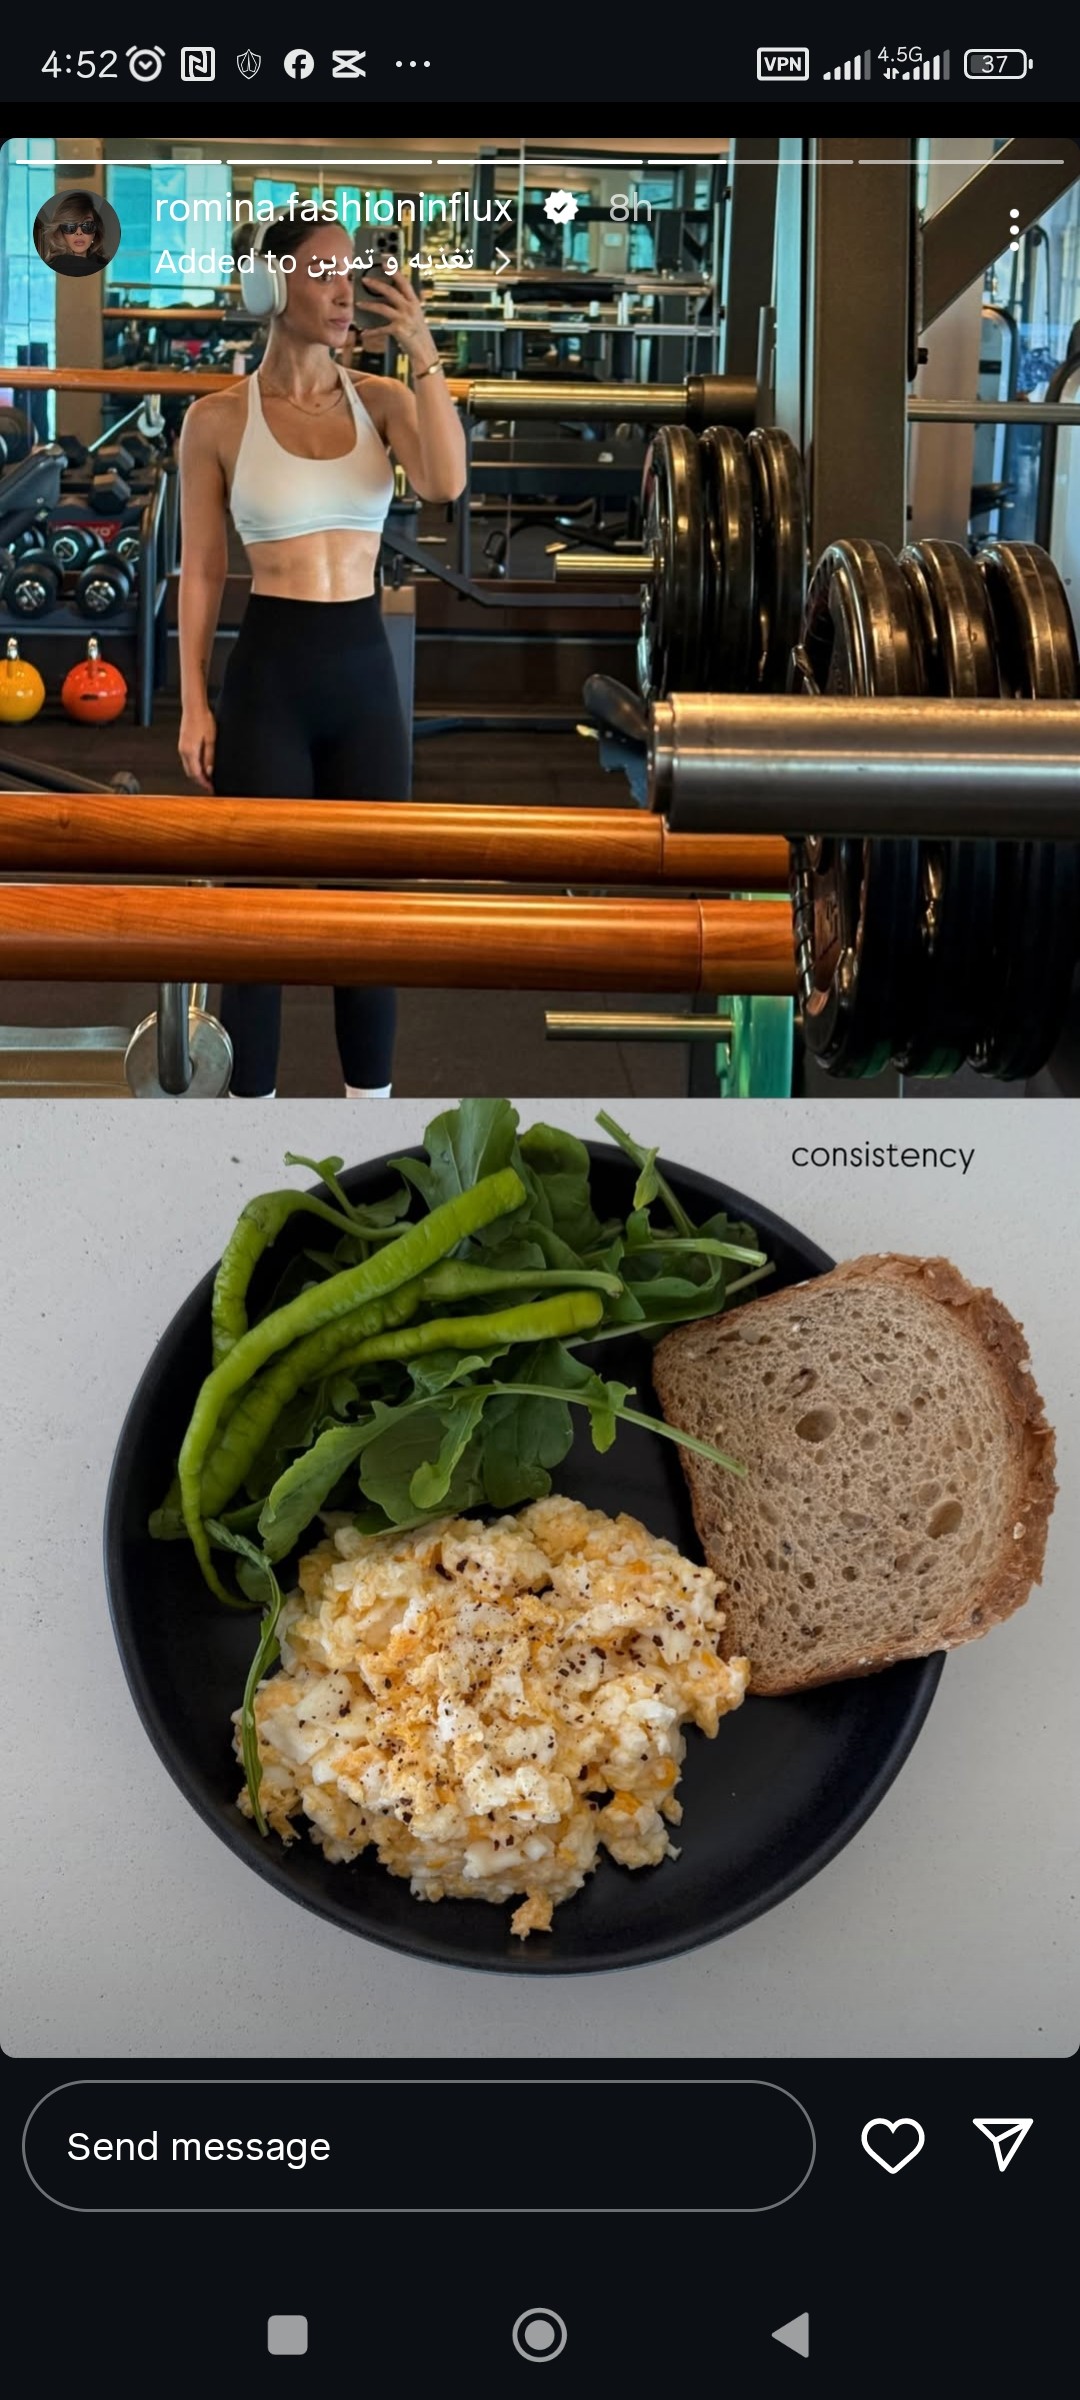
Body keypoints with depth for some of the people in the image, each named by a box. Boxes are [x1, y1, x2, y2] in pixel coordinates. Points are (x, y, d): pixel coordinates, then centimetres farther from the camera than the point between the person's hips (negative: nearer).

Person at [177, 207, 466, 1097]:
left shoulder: (380, 399, 4)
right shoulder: (218, 418, -3)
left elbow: (446, 485, -15)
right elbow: (200, 570, 0)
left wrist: (424, 356, -17)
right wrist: (194, 701, -3)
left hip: (364, 669, 3)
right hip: (268, 671, -3)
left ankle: (371, 1103, 22)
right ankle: (253, 1113, 17)